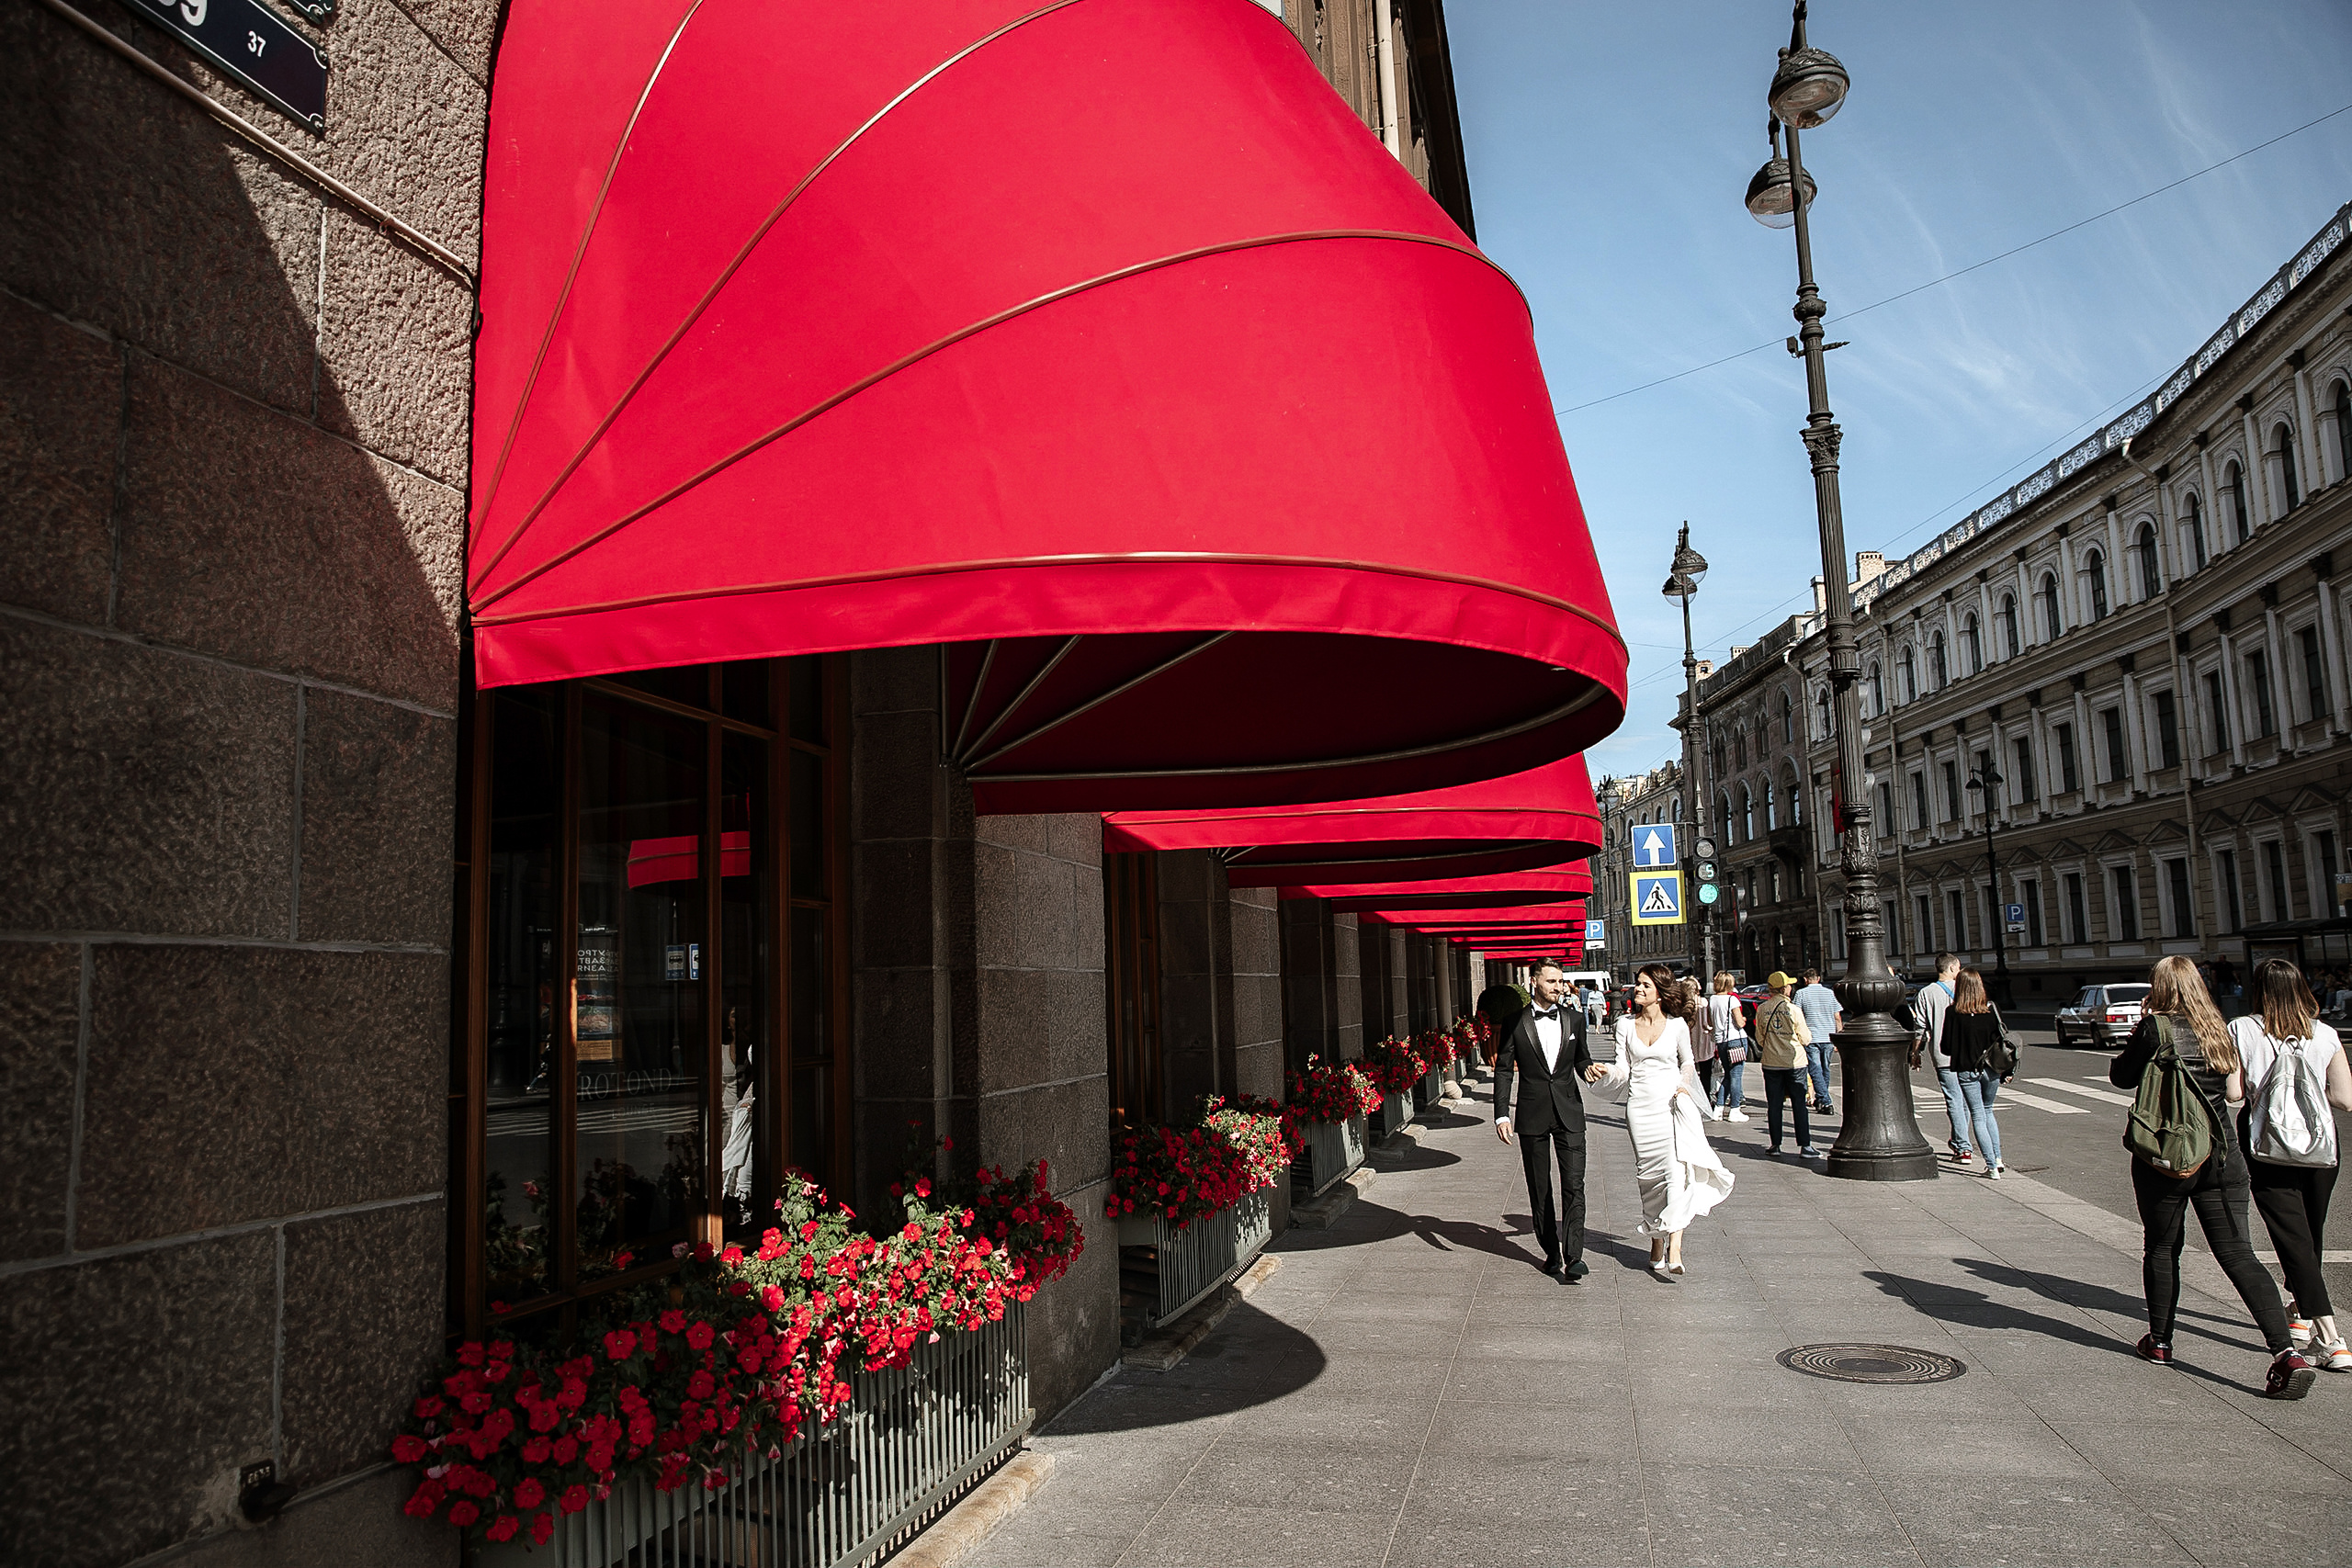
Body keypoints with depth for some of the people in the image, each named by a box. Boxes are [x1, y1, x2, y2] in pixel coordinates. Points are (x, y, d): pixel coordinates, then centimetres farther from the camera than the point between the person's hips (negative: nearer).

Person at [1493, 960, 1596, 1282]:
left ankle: (1573, 1255, -10)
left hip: (1569, 1113, 1)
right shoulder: (1515, 1022, -1)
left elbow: (1582, 1059, 17)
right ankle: (1551, 1253, 20)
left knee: (1574, 1185, -10)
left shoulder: (1574, 1019, 7)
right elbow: (1503, 1070, 0)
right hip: (1532, 1116, -1)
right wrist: (1502, 1114, -7)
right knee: (1539, 1190, 8)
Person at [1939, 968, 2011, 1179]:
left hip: (1966, 1071, -3)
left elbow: (1947, 1048, -9)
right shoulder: (1992, 1008, -5)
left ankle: (1992, 1167, 1)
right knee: (1987, 1111, 22)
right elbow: (2002, 1039, -1)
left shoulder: (1953, 1012, -11)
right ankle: (1998, 1159, 15)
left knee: (1978, 1116, 5)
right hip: (1991, 1069, 3)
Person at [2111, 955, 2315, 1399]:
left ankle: (2160, 1342, 25)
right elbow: (2236, 1093, 7)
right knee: (2238, 1253, 2)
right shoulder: (2221, 1031, 4)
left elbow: (2121, 1076, -1)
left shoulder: (2155, 1028, -12)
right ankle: (2287, 1352, -12)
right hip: (2222, 1155, 4)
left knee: (2161, 1248, 13)